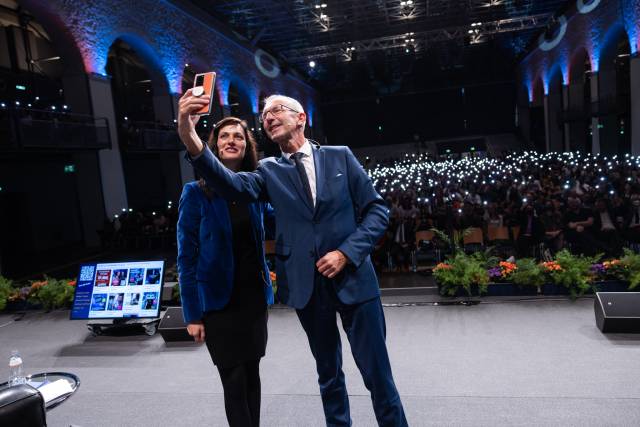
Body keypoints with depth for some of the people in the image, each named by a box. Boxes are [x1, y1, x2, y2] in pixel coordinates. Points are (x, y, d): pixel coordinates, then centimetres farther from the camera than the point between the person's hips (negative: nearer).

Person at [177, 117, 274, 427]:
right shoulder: (196, 192, -9)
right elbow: (187, 257, -8)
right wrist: (192, 314, -10)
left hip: (254, 296, 4)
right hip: (219, 301, -4)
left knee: (252, 374, 15)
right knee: (234, 381, 4)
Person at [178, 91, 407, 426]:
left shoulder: (340, 156, 3)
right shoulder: (270, 171, 6)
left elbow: (377, 210, 0)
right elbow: (234, 185, -16)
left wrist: (346, 252, -13)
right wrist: (191, 141, -32)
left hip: (353, 278, -2)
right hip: (307, 285, 2)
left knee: (376, 371, 6)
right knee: (328, 373, 18)